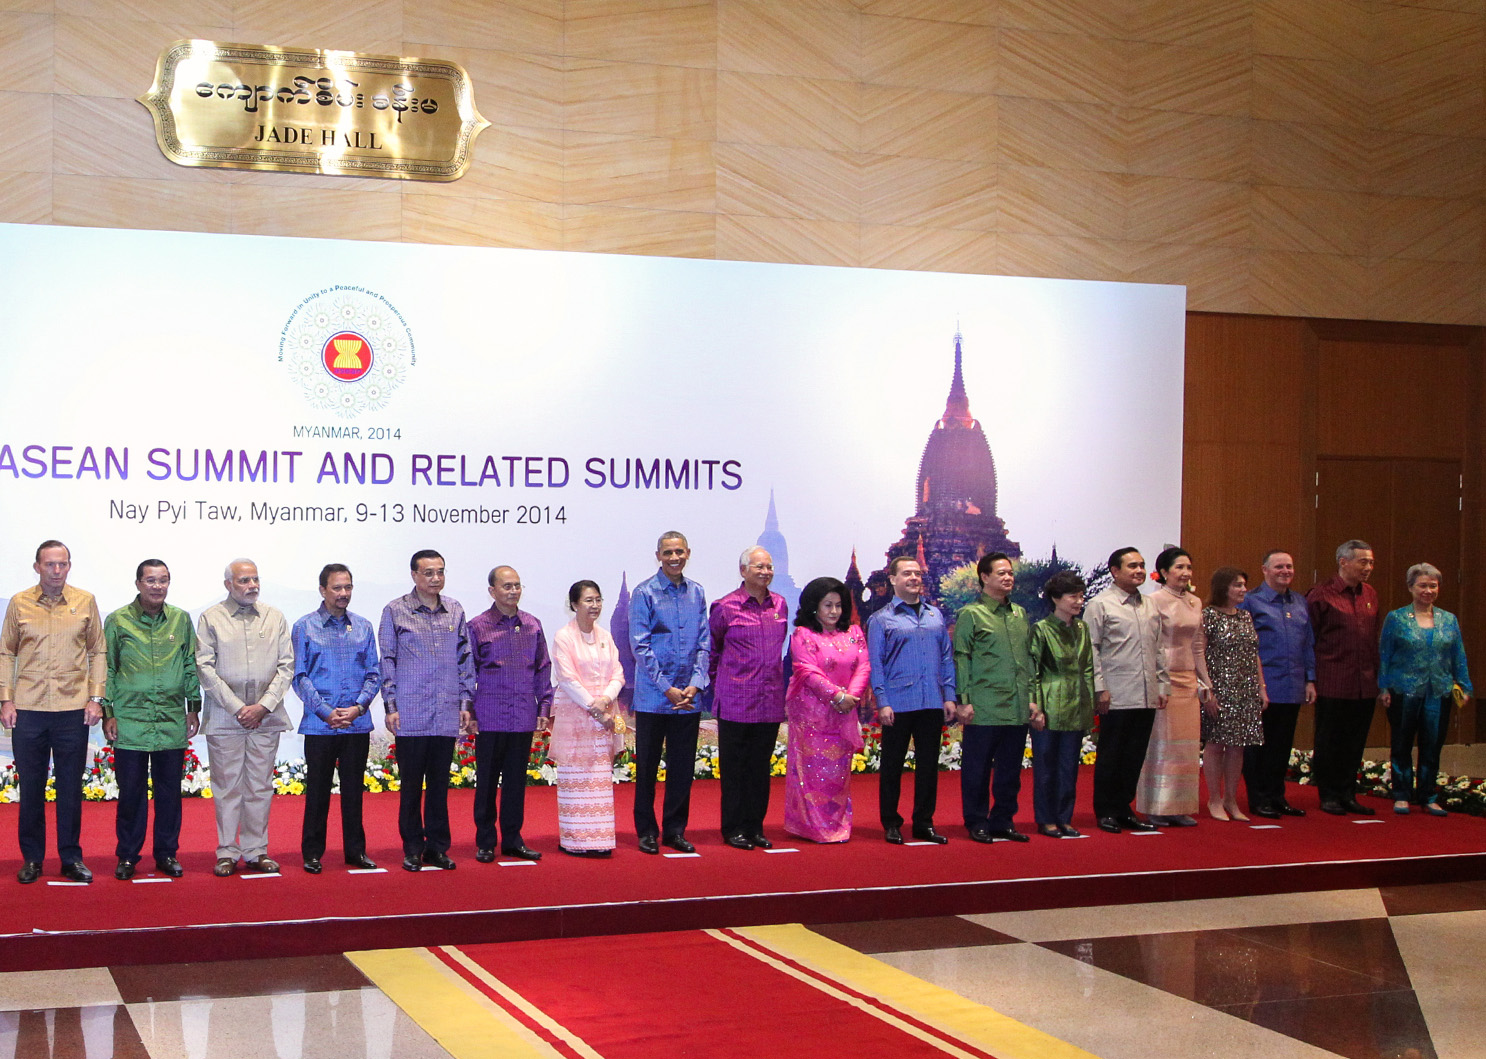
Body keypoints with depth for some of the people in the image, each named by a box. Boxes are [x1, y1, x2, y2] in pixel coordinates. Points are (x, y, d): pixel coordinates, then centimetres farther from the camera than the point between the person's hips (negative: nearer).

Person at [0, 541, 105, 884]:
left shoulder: (85, 601, 4)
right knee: (30, 786, 6)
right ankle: (32, 858, 17)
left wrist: (96, 698, 1)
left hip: (73, 709, 0)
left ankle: (71, 857, 14)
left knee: (71, 787, 4)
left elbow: (98, 652, 8)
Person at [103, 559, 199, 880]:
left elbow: (190, 665, 12)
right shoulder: (118, 621, 0)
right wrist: (107, 713, 0)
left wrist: (194, 706, 9)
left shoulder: (181, 620, 6)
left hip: (172, 722, 2)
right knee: (131, 791, 3)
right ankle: (127, 856, 15)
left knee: (169, 792, 7)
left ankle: (167, 853, 18)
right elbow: (107, 669, 4)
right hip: (130, 723, -2)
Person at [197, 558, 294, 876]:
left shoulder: (274, 618, 9)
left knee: (260, 786, 5)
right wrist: (237, 707, -10)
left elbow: (286, 666, 6)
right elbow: (205, 668, -3)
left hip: (266, 716, 2)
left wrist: (263, 706, -6)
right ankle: (227, 853, 10)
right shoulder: (211, 618, 2)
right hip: (224, 717, -2)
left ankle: (256, 851, 13)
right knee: (227, 787, 1)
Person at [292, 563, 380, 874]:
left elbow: (374, 673, 8)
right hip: (320, 724, -3)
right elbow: (300, 676, -3)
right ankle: (312, 852, 12)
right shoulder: (305, 627, 0)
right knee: (317, 790, 3)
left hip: (358, 723, 3)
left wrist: (359, 707, -7)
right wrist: (326, 711, -11)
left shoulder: (363, 627, 9)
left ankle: (355, 850, 18)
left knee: (354, 789, 9)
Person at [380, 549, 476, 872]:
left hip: (447, 716, 3)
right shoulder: (395, 611, 1)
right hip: (410, 715, -3)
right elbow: (387, 661, 2)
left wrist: (466, 703, 9)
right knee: (411, 783, 2)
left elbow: (465, 660, 14)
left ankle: (437, 846, 16)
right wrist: (390, 706, -3)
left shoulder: (456, 611, 10)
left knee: (440, 783, 8)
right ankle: (413, 849, 11)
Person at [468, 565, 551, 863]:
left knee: (516, 780, 8)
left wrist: (544, 705, 9)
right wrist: (469, 712, -1)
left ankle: (512, 840, 18)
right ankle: (485, 842, 12)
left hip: (524, 718, 3)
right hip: (490, 718, -3)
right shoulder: (478, 626, -1)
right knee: (487, 781, 3)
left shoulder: (532, 625, 9)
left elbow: (542, 668, 15)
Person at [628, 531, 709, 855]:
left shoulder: (696, 593, 7)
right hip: (652, 697, -4)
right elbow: (640, 646, -9)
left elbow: (703, 643, 8)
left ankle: (675, 830, 19)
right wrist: (667, 688, -12)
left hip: (688, 697, 4)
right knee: (646, 767, 5)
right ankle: (646, 831, 15)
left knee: (683, 767, 8)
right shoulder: (644, 593, -6)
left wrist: (695, 684, -6)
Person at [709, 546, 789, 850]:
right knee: (734, 767, 3)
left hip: (771, 701, 4)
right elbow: (712, 648, 5)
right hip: (736, 702, -4)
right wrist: (719, 681, 10)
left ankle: (755, 827, 17)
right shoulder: (725, 607, -6)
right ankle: (733, 829, 11)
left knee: (761, 767, 9)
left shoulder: (780, 605, 8)